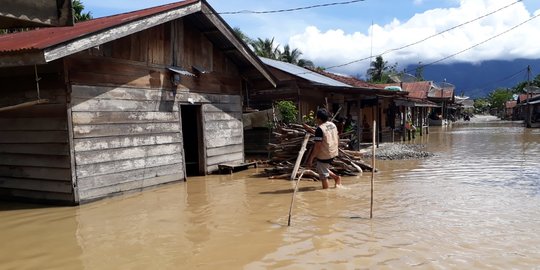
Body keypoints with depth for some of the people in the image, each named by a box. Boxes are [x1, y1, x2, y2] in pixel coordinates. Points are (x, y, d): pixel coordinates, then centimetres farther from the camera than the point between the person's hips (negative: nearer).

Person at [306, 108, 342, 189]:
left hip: (324, 155, -8)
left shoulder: (319, 129, -22)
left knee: (323, 176, 6)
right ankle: (336, 177, 19)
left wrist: (311, 158, -16)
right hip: (333, 153, 9)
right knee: (324, 170, 28)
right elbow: (337, 138, 13)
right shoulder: (333, 124, 3)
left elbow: (317, 146, -22)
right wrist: (336, 148, 28)